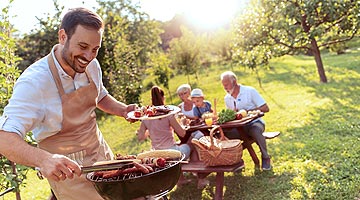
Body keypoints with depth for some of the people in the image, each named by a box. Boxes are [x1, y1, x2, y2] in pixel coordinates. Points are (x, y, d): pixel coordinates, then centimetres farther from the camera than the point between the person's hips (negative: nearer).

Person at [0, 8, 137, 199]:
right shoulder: (34, 81, -26)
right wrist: (44, 159, -50)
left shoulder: (91, 65, -6)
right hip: (68, 168, -6)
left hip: (101, 153, 7)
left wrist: (123, 110, -6)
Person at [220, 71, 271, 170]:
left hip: (254, 122, -4)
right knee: (225, 133, -26)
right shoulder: (227, 98, 10)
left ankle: (265, 158, -13)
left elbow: (265, 108, -8)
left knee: (256, 131, -39)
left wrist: (246, 111, -16)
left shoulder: (250, 91, -5)